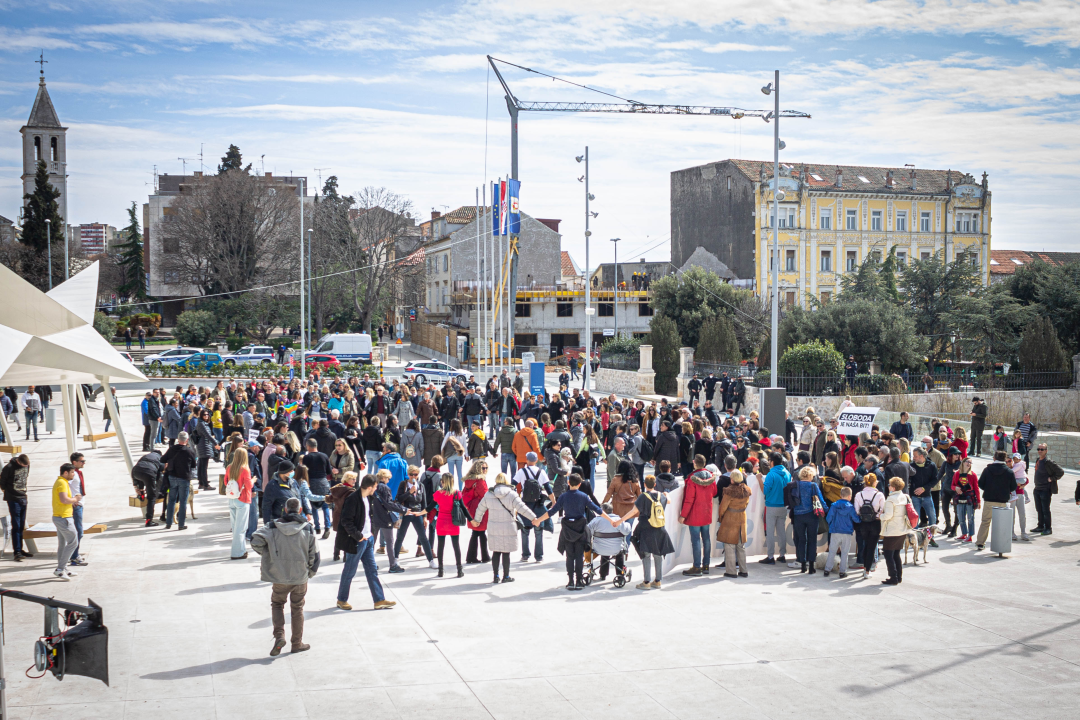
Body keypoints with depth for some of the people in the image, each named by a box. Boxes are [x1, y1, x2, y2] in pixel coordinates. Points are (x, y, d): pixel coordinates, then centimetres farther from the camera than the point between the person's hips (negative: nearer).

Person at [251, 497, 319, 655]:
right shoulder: (308, 529, -3)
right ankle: (297, 643, 20)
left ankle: (279, 635, -1)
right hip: (300, 577, 1)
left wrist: (267, 554, 0)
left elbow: (255, 541, -18)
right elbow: (314, 555, -1)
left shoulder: (273, 526, -6)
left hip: (280, 577, 0)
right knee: (297, 609, 15)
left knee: (277, 604, 19)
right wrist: (310, 573, 14)